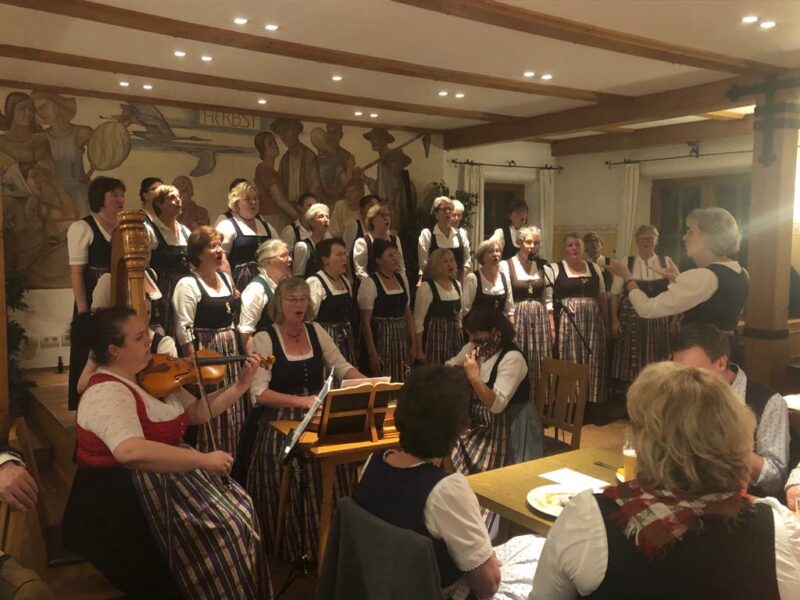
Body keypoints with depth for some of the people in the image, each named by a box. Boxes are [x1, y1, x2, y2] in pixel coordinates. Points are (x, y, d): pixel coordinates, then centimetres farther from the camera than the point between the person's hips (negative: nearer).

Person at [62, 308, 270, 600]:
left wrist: (241, 386, 0)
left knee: (238, 506, -3)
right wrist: (203, 459, -34)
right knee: (221, 525, -17)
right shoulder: (107, 393, -21)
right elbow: (131, 452, -37)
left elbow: (197, 413, 11)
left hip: (164, 478, 9)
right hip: (121, 501, -8)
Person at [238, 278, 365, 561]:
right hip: (281, 420, -3)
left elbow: (340, 365, 9)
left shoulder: (315, 330, 8)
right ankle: (292, 545, -5)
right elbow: (259, 393, -13)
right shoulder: (264, 339, -5)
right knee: (287, 462, -25)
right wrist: (301, 401, -23)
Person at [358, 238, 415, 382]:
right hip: (381, 337, -5)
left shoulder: (402, 278, 7)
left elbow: (408, 313, 12)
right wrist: (372, 353, -14)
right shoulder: (369, 283, -10)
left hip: (402, 338, 6)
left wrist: (413, 343, 8)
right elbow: (366, 321, -11)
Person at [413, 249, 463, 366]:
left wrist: (461, 341, 15)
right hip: (435, 338, -6)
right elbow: (418, 320, -12)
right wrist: (419, 350, -13)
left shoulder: (457, 284, 9)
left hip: (454, 338, 6)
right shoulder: (426, 287, -11)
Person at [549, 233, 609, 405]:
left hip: (593, 322, 4)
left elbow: (602, 298, 16)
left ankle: (591, 401, 14)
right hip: (567, 322, -4)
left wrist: (606, 324, 11)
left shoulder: (594, 268, 15)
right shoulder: (555, 268, 3)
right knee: (570, 363, -4)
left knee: (593, 363, 4)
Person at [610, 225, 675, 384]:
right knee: (631, 363, 1)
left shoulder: (667, 262, 5)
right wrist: (614, 320, -3)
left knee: (657, 365, 4)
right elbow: (615, 293, 3)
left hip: (659, 319, 1)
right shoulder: (626, 262, 2)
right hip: (632, 318, -1)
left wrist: (675, 319, 1)